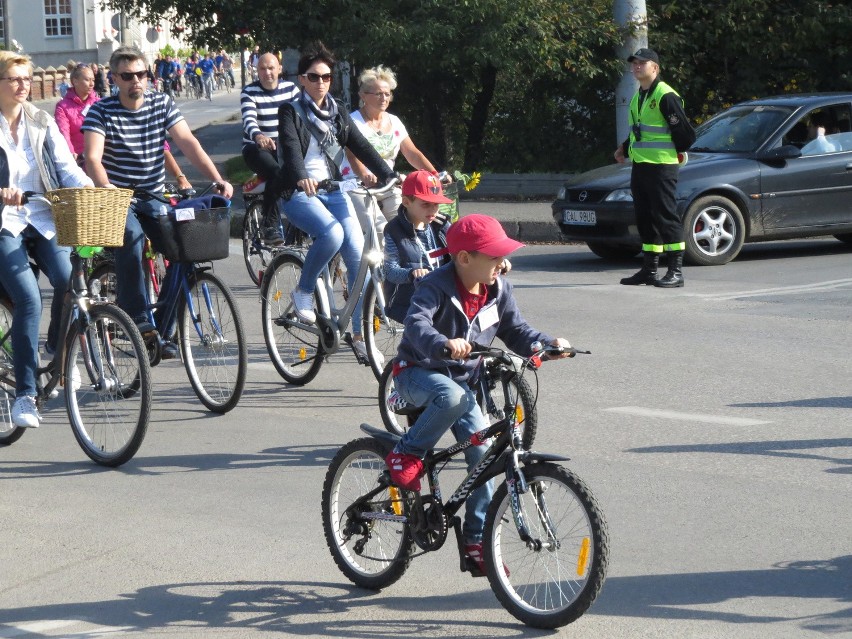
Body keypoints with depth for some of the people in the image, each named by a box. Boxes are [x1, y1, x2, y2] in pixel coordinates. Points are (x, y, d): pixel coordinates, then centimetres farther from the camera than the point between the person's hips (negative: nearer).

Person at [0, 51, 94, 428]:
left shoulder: (41, 123, 10)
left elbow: (66, 167, 3)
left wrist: (91, 189, -17)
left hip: (44, 219, 4)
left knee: (68, 281, -21)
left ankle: (57, 347, 11)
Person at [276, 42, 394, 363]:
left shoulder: (337, 113, 14)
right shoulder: (291, 112, -2)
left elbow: (361, 147, 6)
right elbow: (291, 147, -20)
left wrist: (388, 176, -9)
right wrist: (301, 178, -40)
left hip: (332, 190, 5)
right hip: (299, 192, -5)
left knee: (357, 253, -11)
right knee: (332, 233, -33)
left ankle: (359, 333, -4)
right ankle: (303, 292, -8)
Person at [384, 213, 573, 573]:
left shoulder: (498, 290, -2)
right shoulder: (436, 287, -21)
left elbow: (515, 331, 5)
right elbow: (417, 324, -37)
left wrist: (547, 344, -14)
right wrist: (444, 345, -57)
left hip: (462, 379, 6)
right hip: (418, 373, -6)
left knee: (483, 451, -8)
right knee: (452, 397, -40)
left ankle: (476, 540, 3)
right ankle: (406, 455, -17)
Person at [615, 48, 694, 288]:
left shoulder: (665, 95, -13)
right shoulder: (638, 97, 16)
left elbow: (685, 132, -12)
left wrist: (674, 153, 0)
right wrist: (626, 149, 20)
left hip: (661, 167, -9)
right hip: (639, 166, 9)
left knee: (666, 217, -7)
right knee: (645, 219, 11)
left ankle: (676, 271, -5)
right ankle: (649, 269, 17)